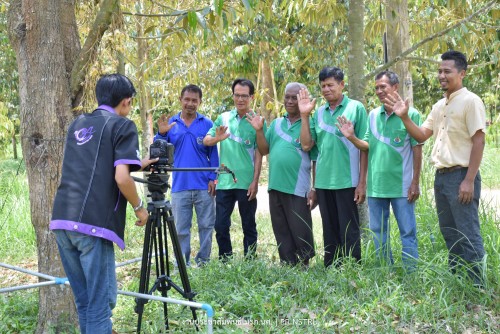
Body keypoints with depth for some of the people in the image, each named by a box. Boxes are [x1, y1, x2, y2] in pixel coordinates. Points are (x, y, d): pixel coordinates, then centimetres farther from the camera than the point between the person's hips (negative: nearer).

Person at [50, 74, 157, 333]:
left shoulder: (77, 124, 21)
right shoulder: (123, 126, 0)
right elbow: (121, 177, -12)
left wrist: (137, 165, 37)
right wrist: (139, 207, 4)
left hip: (61, 221, 7)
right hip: (93, 225, -7)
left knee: (84, 300, 17)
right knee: (101, 301, 0)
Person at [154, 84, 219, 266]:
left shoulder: (207, 124, 3)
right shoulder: (170, 123, 7)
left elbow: (213, 154, 4)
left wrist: (213, 178, -6)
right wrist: (161, 134, -15)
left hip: (204, 186, -1)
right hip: (180, 186, 1)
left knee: (206, 226, 6)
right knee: (181, 229, 6)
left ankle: (203, 262, 18)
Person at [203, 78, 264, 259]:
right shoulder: (224, 118, 9)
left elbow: (259, 154, -5)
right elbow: (206, 141, 5)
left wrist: (255, 181, -11)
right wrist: (217, 138, -17)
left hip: (246, 183, -3)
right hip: (224, 182, 3)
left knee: (249, 226, 7)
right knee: (220, 225, 6)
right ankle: (224, 262, 18)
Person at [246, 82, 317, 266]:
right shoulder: (276, 124, 14)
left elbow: (317, 161, -4)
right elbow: (264, 150, 12)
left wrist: (315, 190, -9)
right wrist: (259, 130, -3)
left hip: (298, 189, -5)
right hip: (276, 187, 6)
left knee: (300, 232, -1)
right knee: (282, 233, 11)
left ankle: (304, 266, 11)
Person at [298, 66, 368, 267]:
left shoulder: (355, 108, -2)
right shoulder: (319, 113, 12)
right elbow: (306, 146, 8)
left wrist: (362, 182, -8)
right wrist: (304, 116, 1)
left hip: (347, 181, -5)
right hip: (323, 181, 5)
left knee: (349, 231, 0)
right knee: (330, 232, 11)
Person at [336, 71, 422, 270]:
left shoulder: (410, 114, -6)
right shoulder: (373, 115, 8)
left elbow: (417, 149, -5)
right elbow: (367, 146, 9)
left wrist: (415, 182, -8)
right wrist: (351, 137, -11)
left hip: (401, 186, -5)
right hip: (376, 184, 5)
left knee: (408, 232, 1)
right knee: (378, 232, 13)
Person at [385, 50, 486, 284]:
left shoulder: (470, 101, -9)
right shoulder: (439, 106, 15)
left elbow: (478, 141, -13)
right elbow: (421, 135, 18)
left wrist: (469, 180, -18)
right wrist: (404, 117, 0)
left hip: (461, 176, -8)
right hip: (441, 177, 8)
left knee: (468, 235, -7)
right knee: (450, 235, 14)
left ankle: (477, 288, -1)